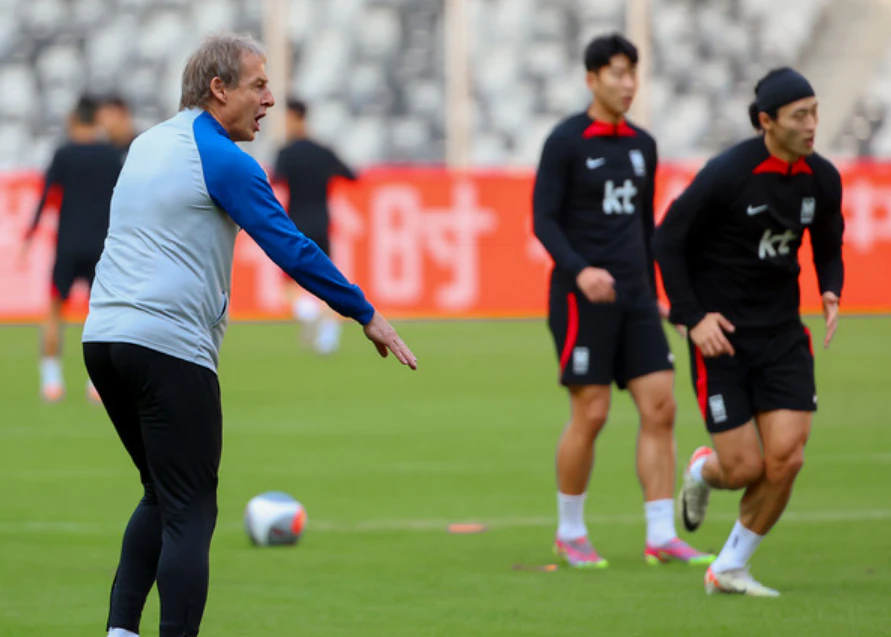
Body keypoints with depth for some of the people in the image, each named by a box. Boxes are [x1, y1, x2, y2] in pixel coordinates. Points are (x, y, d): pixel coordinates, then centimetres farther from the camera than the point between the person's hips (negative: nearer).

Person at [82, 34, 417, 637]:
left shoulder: (146, 145, 17)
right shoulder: (221, 159, -8)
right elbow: (291, 249, -10)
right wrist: (368, 316, -4)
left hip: (103, 336, 8)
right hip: (170, 348, -8)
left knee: (163, 495, 20)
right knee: (189, 513, -4)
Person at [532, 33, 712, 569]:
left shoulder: (642, 145, 13)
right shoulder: (566, 142, -6)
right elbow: (544, 219, -10)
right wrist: (580, 270, -25)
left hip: (633, 296, 6)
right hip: (583, 297, -6)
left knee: (660, 406, -3)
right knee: (590, 414, -5)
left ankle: (661, 537, -1)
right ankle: (570, 533, 12)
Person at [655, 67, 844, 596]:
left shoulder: (822, 178, -1)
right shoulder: (727, 175, -17)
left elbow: (828, 245, 16)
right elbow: (669, 240, -8)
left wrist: (831, 293, -5)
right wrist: (693, 317, -15)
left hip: (783, 334, 5)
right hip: (722, 334, -4)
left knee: (786, 458, -9)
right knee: (746, 468, -6)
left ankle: (729, 569, 9)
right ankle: (703, 470, 34)